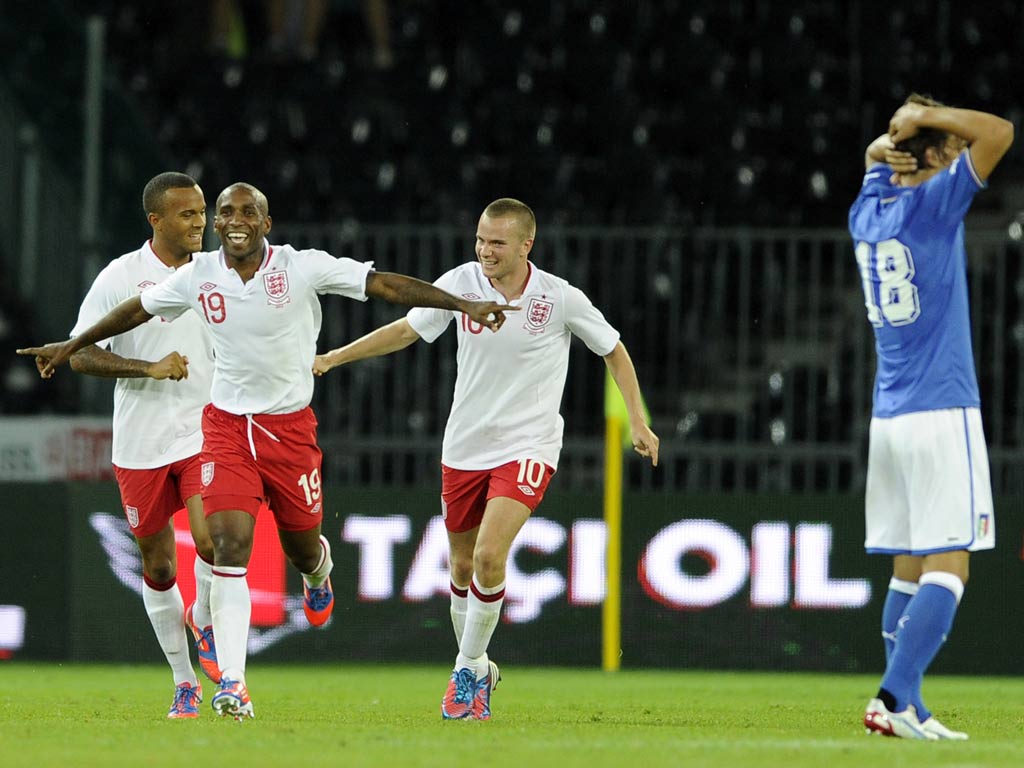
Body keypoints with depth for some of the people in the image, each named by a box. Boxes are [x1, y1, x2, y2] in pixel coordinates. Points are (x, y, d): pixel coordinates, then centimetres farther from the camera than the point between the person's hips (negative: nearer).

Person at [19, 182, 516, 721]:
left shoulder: (302, 267, -12)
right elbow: (138, 310, 15)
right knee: (230, 544, -16)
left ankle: (319, 572, 54)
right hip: (227, 427, 1)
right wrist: (72, 346, 25)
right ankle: (231, 684, -17)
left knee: (302, 549, 12)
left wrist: (464, 305, -21)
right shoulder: (198, 276, -3)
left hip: (290, 427, -1)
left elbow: (385, 285, -15)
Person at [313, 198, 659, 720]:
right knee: (462, 565, 11)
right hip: (464, 447, 4)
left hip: (527, 446, -4)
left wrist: (638, 422, 0)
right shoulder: (461, 283, -6)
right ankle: (477, 668, 33)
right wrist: (334, 357, -1)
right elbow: (406, 330, 5)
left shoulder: (561, 299, -11)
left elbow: (613, 350, 4)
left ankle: (467, 670, -3)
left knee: (489, 556, -20)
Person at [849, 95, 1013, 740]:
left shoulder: (868, 211, 12)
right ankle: (895, 697, -22)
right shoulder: (932, 203, -8)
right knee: (949, 566, -10)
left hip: (889, 417, 7)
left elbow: (878, 154, 33)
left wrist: (896, 140, 10)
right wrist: (927, 115, -2)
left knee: (909, 569, 9)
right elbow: (997, 132, -15)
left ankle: (909, 710, 6)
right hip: (943, 414, -7)